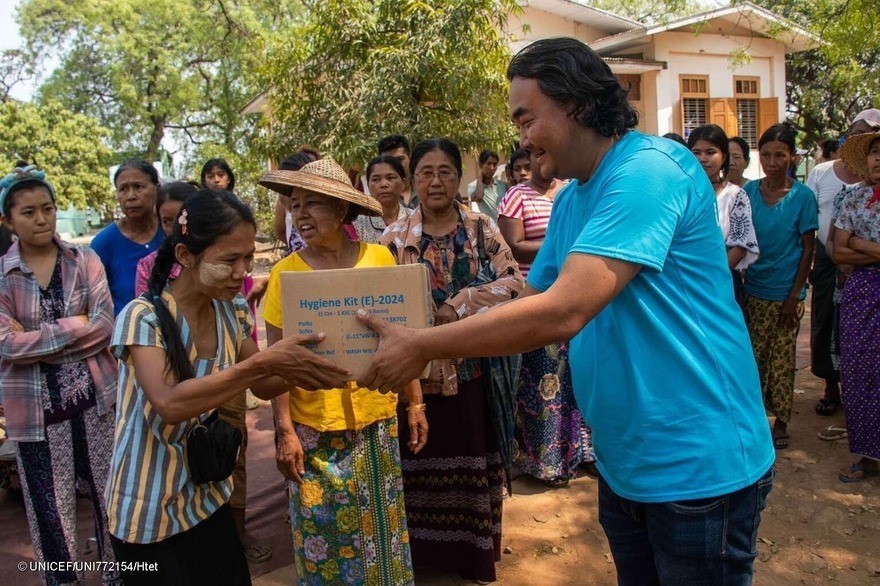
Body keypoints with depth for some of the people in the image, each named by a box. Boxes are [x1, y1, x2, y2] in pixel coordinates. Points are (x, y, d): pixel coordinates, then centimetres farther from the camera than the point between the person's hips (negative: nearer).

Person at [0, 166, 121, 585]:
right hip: (35, 408, -1)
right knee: (50, 509, 12)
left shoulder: (85, 260, 0)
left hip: (95, 398, 1)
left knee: (111, 498, 12)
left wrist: (37, 341, -14)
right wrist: (74, 325, -14)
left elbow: (105, 326, -10)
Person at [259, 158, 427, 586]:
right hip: (314, 427, -1)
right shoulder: (285, 273, -7)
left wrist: (415, 404, 5)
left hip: (377, 419, 2)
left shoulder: (379, 258, -3)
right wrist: (285, 431, -9)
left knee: (380, 526, 17)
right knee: (325, 532, 13)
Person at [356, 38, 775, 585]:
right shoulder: (571, 200, 7)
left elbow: (561, 312, -30)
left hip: (699, 469, -8)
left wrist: (423, 347, -23)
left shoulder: (649, 171, -22)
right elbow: (532, 299, 10)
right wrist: (418, 338, -2)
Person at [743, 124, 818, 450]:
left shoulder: (802, 196, -6)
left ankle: (781, 420, 21)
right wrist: (738, 281, 1)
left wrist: (795, 295, -9)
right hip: (753, 288, 2)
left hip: (785, 292, -2)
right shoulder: (748, 192, 0)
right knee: (754, 356, 9)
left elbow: (808, 249, -4)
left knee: (782, 359, 7)